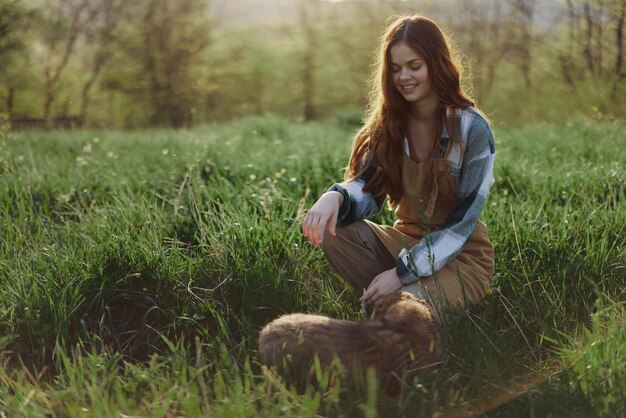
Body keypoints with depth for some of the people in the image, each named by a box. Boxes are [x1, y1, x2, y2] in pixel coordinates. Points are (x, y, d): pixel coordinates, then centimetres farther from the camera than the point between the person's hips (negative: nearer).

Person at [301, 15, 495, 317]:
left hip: (462, 256, -5)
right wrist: (335, 197, -34)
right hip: (406, 241, 5)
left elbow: (460, 223, -18)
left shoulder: (472, 129, -17)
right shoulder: (388, 124, -2)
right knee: (332, 230, -20)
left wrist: (401, 273, -25)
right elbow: (366, 190, -9)